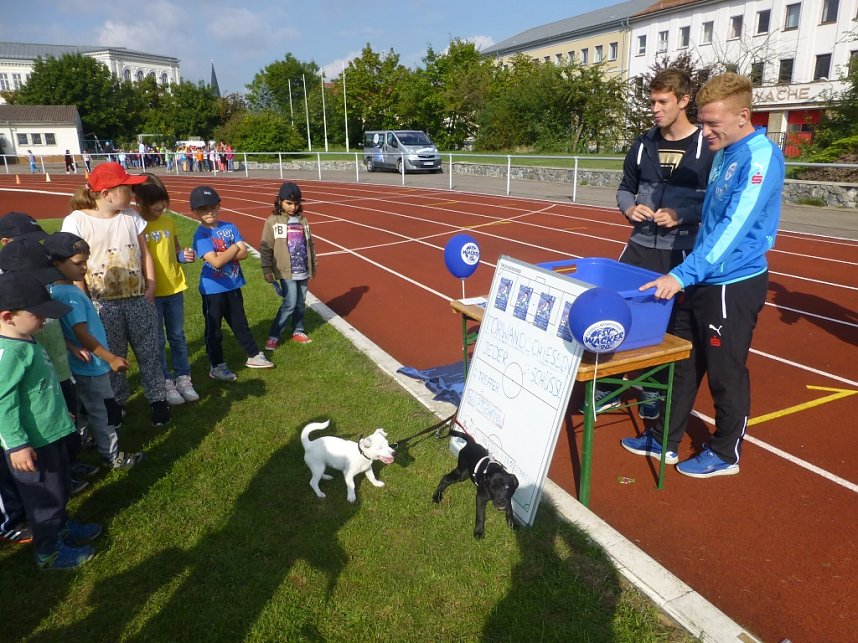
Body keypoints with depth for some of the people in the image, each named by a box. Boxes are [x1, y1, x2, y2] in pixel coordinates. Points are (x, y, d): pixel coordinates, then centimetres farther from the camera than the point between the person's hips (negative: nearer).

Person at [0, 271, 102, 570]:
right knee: (44, 497, 10)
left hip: (49, 433, 9)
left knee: (60, 489, 27)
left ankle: (62, 527, 48)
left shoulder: (25, 341, 5)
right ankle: (49, 552, 29)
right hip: (31, 444, -9)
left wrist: (61, 411, 28)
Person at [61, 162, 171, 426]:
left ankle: (157, 399, 24)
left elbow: (145, 254, 8)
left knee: (149, 353, 10)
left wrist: (150, 288, 0)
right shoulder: (76, 221, -10)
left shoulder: (130, 215, 3)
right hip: (104, 305, -3)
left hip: (139, 300, 3)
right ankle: (116, 404, 29)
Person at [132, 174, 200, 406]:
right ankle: (165, 383, 21)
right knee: (156, 340, 9)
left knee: (178, 337, 13)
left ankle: (183, 378, 25)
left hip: (174, 288, 4)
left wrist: (184, 255, -8)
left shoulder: (169, 220, 1)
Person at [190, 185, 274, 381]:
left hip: (233, 285, 5)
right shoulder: (201, 235, -14)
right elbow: (216, 261, -24)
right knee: (213, 328, 9)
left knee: (240, 323, 19)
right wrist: (234, 248, -12)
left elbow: (244, 253, -7)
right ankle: (217, 366, 21)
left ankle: (254, 356, 31)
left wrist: (223, 254, -19)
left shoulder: (230, 227, 1)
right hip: (213, 289, -5)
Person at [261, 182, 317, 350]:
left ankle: (298, 332, 28)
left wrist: (313, 264, 18)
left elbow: (309, 244, 15)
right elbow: (266, 248, -6)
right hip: (286, 272, -5)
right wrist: (266, 269, -10)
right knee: (290, 304, -9)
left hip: (303, 271, 5)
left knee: (300, 303, 13)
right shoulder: (272, 221, -6)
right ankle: (273, 336, 3)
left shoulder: (302, 220, 7)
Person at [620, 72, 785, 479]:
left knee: (726, 374, 6)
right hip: (703, 280, 9)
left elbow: (734, 227, -26)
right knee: (683, 364, 15)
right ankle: (665, 441, 29)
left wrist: (682, 274, -31)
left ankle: (726, 453, 26)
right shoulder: (724, 154, 10)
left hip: (733, 285, -9)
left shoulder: (760, 157, -17)